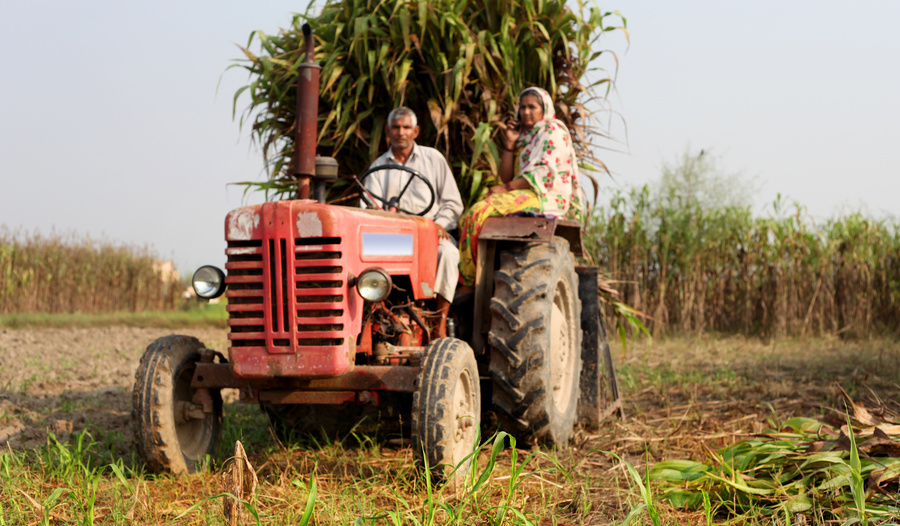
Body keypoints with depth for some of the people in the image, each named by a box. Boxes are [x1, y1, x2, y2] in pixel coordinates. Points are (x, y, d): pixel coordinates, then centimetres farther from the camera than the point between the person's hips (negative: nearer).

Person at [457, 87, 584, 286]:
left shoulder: (552, 131, 1)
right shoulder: (523, 137, 24)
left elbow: (544, 172, -13)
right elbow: (506, 176, 14)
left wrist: (506, 188, -17)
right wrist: (509, 144, 3)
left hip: (544, 198, -8)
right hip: (524, 195, 8)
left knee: (482, 211, -27)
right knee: (469, 215, -8)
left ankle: (471, 277, -24)